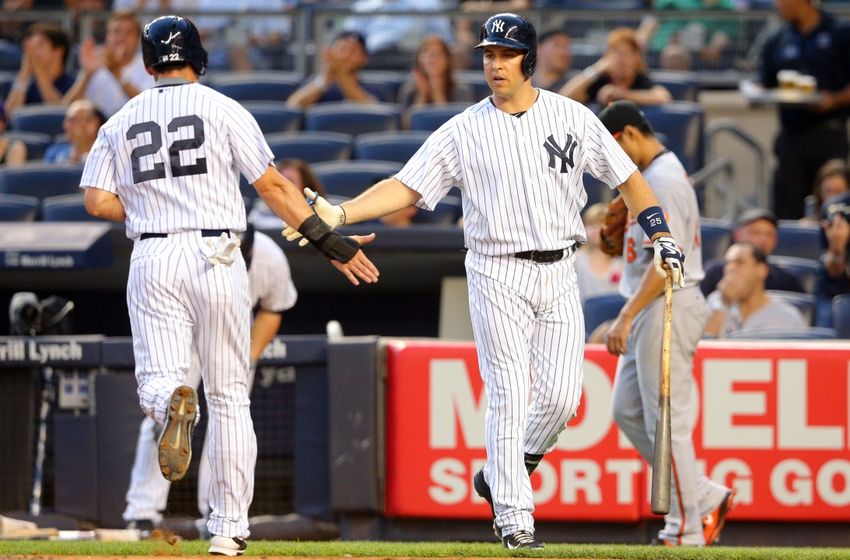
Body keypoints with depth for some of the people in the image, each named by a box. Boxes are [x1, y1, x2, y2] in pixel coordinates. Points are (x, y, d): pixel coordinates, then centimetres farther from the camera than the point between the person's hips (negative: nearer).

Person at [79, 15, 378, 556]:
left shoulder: (120, 123, 9)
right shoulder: (223, 110, 1)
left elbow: (98, 201, 1)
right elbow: (273, 185, -3)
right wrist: (329, 239, 0)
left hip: (153, 259, 1)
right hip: (215, 257, -1)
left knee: (156, 380, 1)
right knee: (230, 394, 8)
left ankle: (173, 403, -40)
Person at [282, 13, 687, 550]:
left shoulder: (573, 118, 3)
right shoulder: (464, 131, -1)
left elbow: (627, 178, 9)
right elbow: (405, 187, -3)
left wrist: (662, 235, -3)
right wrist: (338, 214, -16)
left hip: (558, 271, 2)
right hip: (497, 274, -2)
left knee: (561, 396, -5)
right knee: (508, 399, -6)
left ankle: (500, 476, 20)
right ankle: (513, 516, -1)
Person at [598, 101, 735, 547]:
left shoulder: (663, 181, -16)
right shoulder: (650, 176, 17)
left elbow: (666, 261, -23)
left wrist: (627, 317, -25)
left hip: (667, 307, -11)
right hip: (650, 311, 11)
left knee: (666, 419, -7)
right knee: (628, 411, 12)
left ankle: (686, 528, -2)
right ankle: (705, 498, 15)